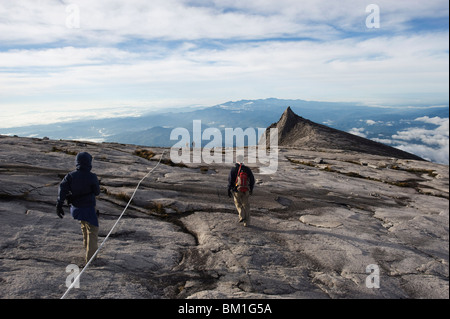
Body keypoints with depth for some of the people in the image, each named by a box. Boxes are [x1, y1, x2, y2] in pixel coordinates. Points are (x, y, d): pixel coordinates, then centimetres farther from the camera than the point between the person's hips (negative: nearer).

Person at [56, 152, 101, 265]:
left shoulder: (70, 175, -5)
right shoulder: (92, 177, -17)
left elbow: (62, 188, -15)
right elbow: (97, 192, -7)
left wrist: (59, 205, -15)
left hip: (75, 208, 6)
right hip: (88, 208, -6)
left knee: (84, 226, 29)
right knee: (92, 230, 6)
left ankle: (87, 246, 48)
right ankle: (90, 257, 4)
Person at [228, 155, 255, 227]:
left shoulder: (233, 169, -5)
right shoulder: (247, 169, 1)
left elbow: (230, 181, -7)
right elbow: (252, 180, 5)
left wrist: (229, 191, 0)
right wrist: (251, 189, 18)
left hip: (236, 190, -1)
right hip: (245, 190, 2)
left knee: (238, 204, 21)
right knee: (246, 205, 12)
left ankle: (242, 216, 1)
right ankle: (246, 222, 13)